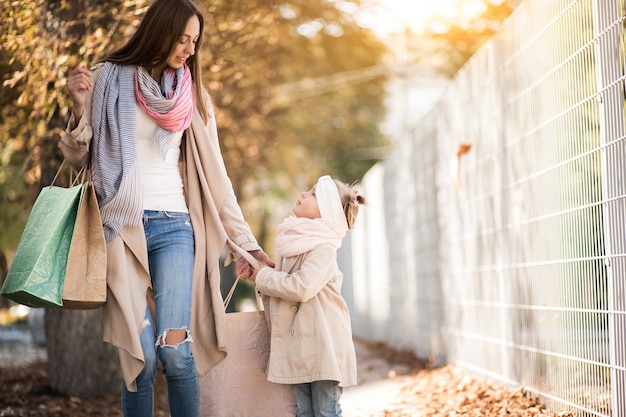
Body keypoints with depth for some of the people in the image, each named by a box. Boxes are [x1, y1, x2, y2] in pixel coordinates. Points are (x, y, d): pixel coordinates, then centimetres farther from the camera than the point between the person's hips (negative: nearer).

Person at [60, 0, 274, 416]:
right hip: (122, 227, -1)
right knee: (141, 357, -8)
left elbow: (215, 177, 14)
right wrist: (80, 109, -10)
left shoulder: (193, 94, 12)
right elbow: (78, 159, 9)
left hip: (174, 227, 1)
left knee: (175, 349, -15)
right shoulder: (108, 81, 5)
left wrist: (245, 243, 12)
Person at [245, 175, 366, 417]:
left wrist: (264, 276, -11)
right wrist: (262, 276, 3)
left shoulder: (323, 248, -13)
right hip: (299, 344, 8)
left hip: (323, 344, -8)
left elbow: (302, 287, -25)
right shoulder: (294, 243, 13)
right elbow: (283, 283, 23)